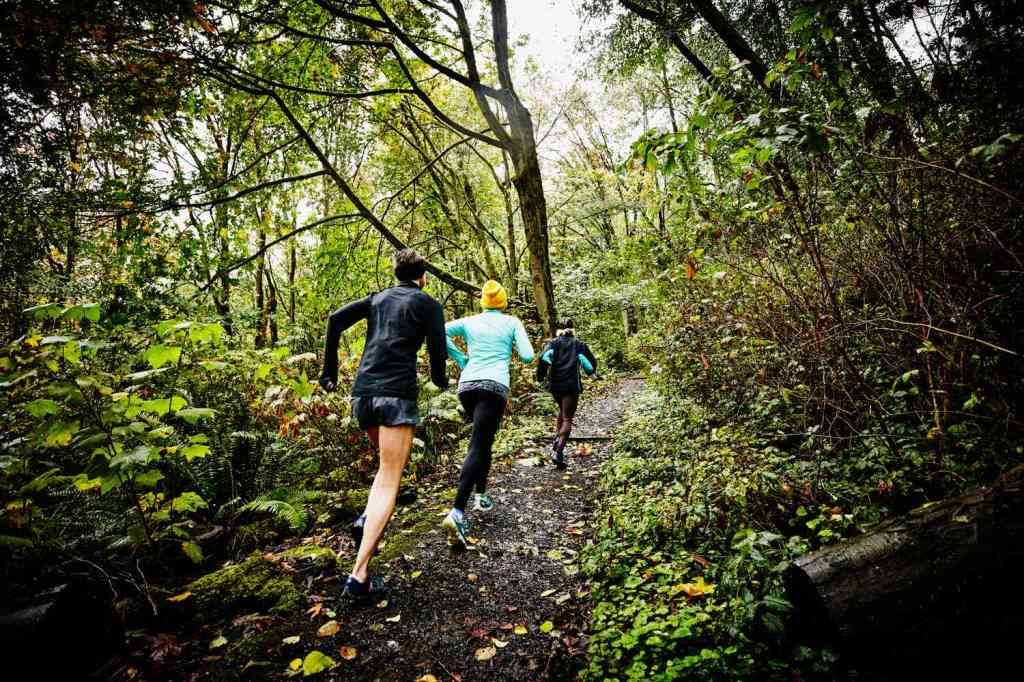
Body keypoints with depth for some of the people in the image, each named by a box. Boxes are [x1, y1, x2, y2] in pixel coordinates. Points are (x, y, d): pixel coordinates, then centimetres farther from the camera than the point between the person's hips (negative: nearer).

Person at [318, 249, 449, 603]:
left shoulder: (378, 298, 19)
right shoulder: (429, 304, 7)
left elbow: (336, 319, 6)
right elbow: (437, 352, 0)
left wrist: (329, 370, 9)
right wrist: (440, 379, 21)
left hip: (363, 391, 6)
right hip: (397, 392, -5)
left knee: (388, 465, 29)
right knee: (388, 482, -4)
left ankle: (368, 518, 10)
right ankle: (359, 576, -10)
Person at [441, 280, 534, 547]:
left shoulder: (470, 321, 14)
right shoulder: (512, 322, 8)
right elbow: (528, 356, 1)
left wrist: (460, 358, 9)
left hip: (467, 385, 4)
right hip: (494, 386, -4)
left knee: (483, 441, 25)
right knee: (478, 447, -11)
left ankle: (481, 496, 27)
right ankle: (457, 513, -23)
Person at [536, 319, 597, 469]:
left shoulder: (554, 342, 8)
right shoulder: (579, 344, 9)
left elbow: (544, 357, -10)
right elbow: (592, 363, 2)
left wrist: (540, 375, 0)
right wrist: (590, 371, 22)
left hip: (555, 384, 2)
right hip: (572, 385, -2)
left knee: (562, 410, 29)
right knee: (567, 419, -2)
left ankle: (557, 439, 22)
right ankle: (558, 451, -19)